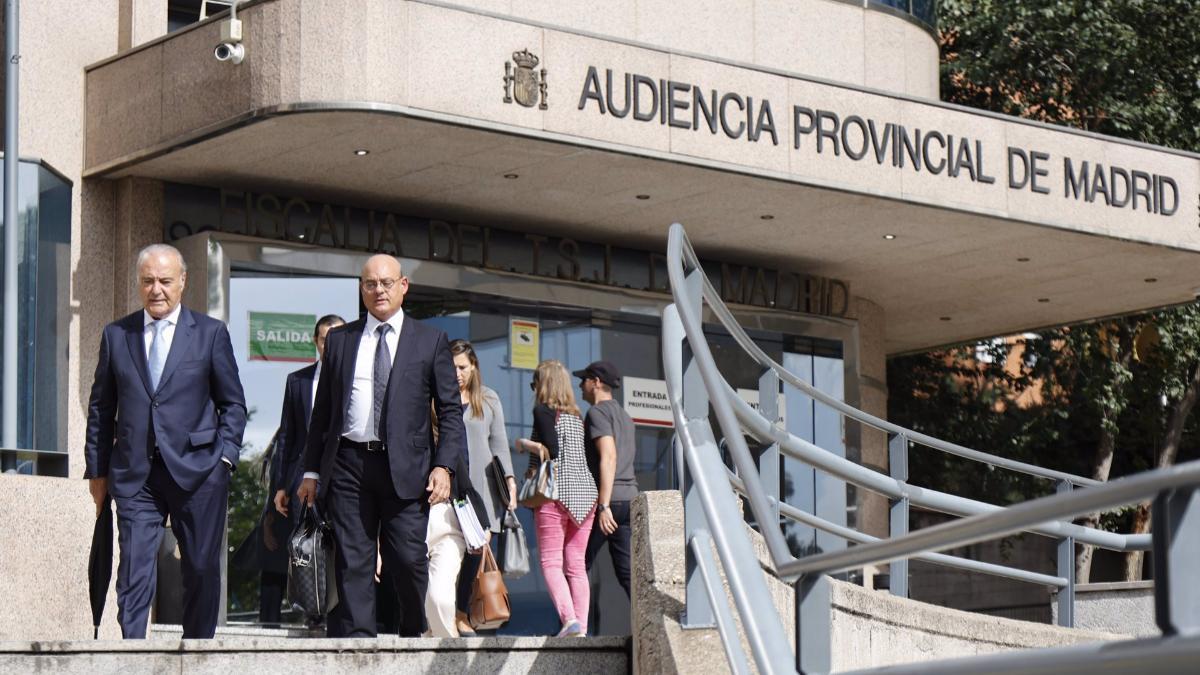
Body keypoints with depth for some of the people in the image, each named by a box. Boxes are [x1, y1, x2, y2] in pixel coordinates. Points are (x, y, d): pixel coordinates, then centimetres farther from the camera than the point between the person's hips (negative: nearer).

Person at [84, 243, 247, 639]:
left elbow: (233, 403, 8)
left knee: (202, 569, 5)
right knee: (134, 570, -8)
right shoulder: (116, 335, 10)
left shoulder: (211, 333, 5)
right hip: (134, 473, 1)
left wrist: (225, 456, -4)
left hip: (195, 470, 0)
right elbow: (100, 407, 13)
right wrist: (97, 469, 8)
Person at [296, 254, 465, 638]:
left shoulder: (430, 341, 9)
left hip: (406, 468, -1)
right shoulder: (339, 340, 14)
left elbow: (450, 409, 6)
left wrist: (444, 465, -6)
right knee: (352, 563, -2)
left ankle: (413, 636, 16)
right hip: (348, 465, 2)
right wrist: (311, 471, 10)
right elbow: (322, 411, 15)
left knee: (408, 561, -3)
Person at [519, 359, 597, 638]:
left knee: (551, 562, -4)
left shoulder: (543, 410, -4)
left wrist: (525, 444, 2)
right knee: (576, 564, 7)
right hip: (585, 492, 6)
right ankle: (581, 628, 1)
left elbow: (552, 450, -14)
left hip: (557, 492, -6)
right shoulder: (576, 415, 17)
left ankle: (569, 618, -22)